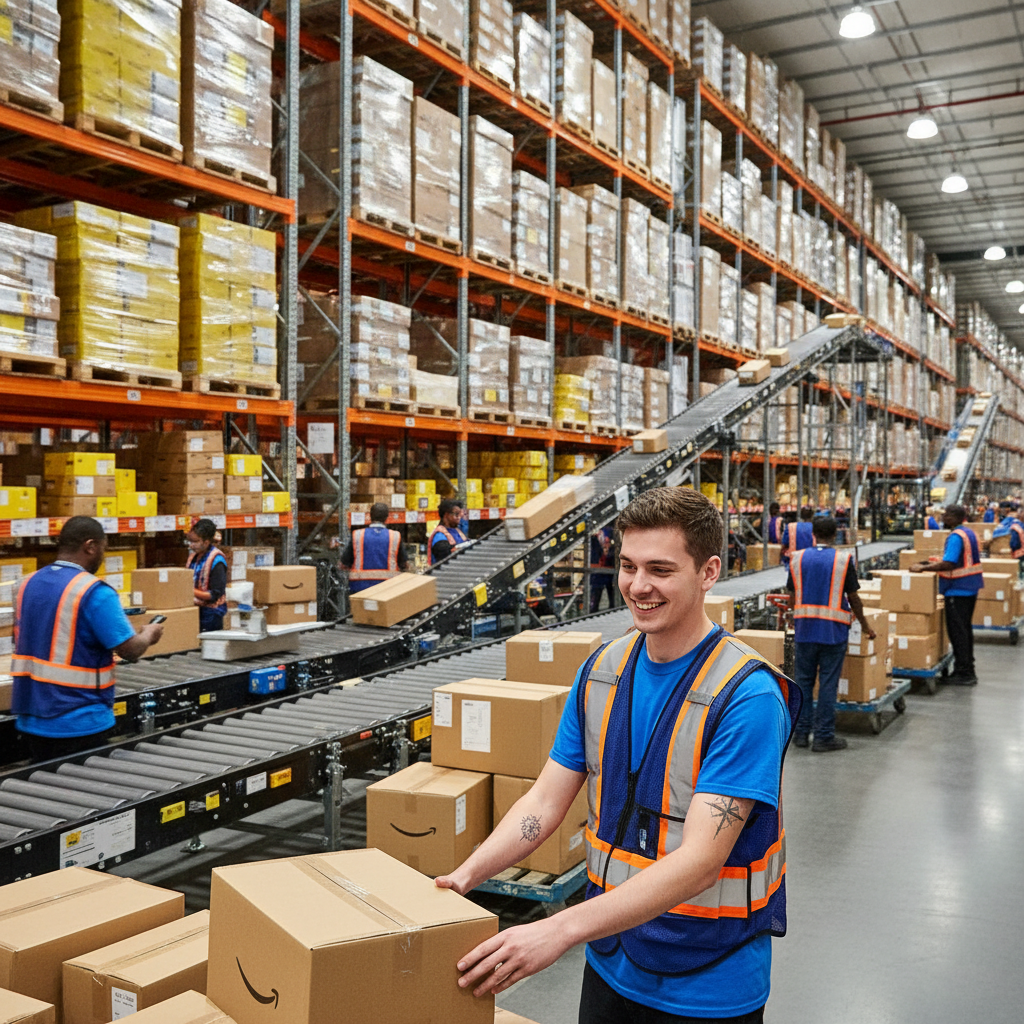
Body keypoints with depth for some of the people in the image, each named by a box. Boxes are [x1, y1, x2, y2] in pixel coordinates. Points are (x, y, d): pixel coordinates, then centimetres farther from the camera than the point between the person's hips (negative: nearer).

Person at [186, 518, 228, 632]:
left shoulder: (216, 561, -16)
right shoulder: (194, 555, 7)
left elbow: (215, 595, -17)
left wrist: (191, 591, -21)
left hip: (210, 612, -7)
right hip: (195, 609, 7)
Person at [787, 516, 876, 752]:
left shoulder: (797, 559, 3)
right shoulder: (843, 560, -5)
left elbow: (794, 596, 8)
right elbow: (853, 598, -1)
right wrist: (865, 626, 12)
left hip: (804, 628, 3)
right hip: (833, 630, -3)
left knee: (803, 680, 11)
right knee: (828, 683, 2)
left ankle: (801, 733, 16)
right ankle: (823, 737, 6)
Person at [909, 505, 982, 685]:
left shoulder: (955, 537, -20)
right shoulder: (970, 533, 11)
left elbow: (947, 564, -27)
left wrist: (922, 568, -20)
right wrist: (931, 564, 16)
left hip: (958, 590, -10)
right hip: (971, 587, 10)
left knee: (957, 631, -3)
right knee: (966, 629, 17)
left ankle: (963, 673, 1)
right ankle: (968, 670, 24)